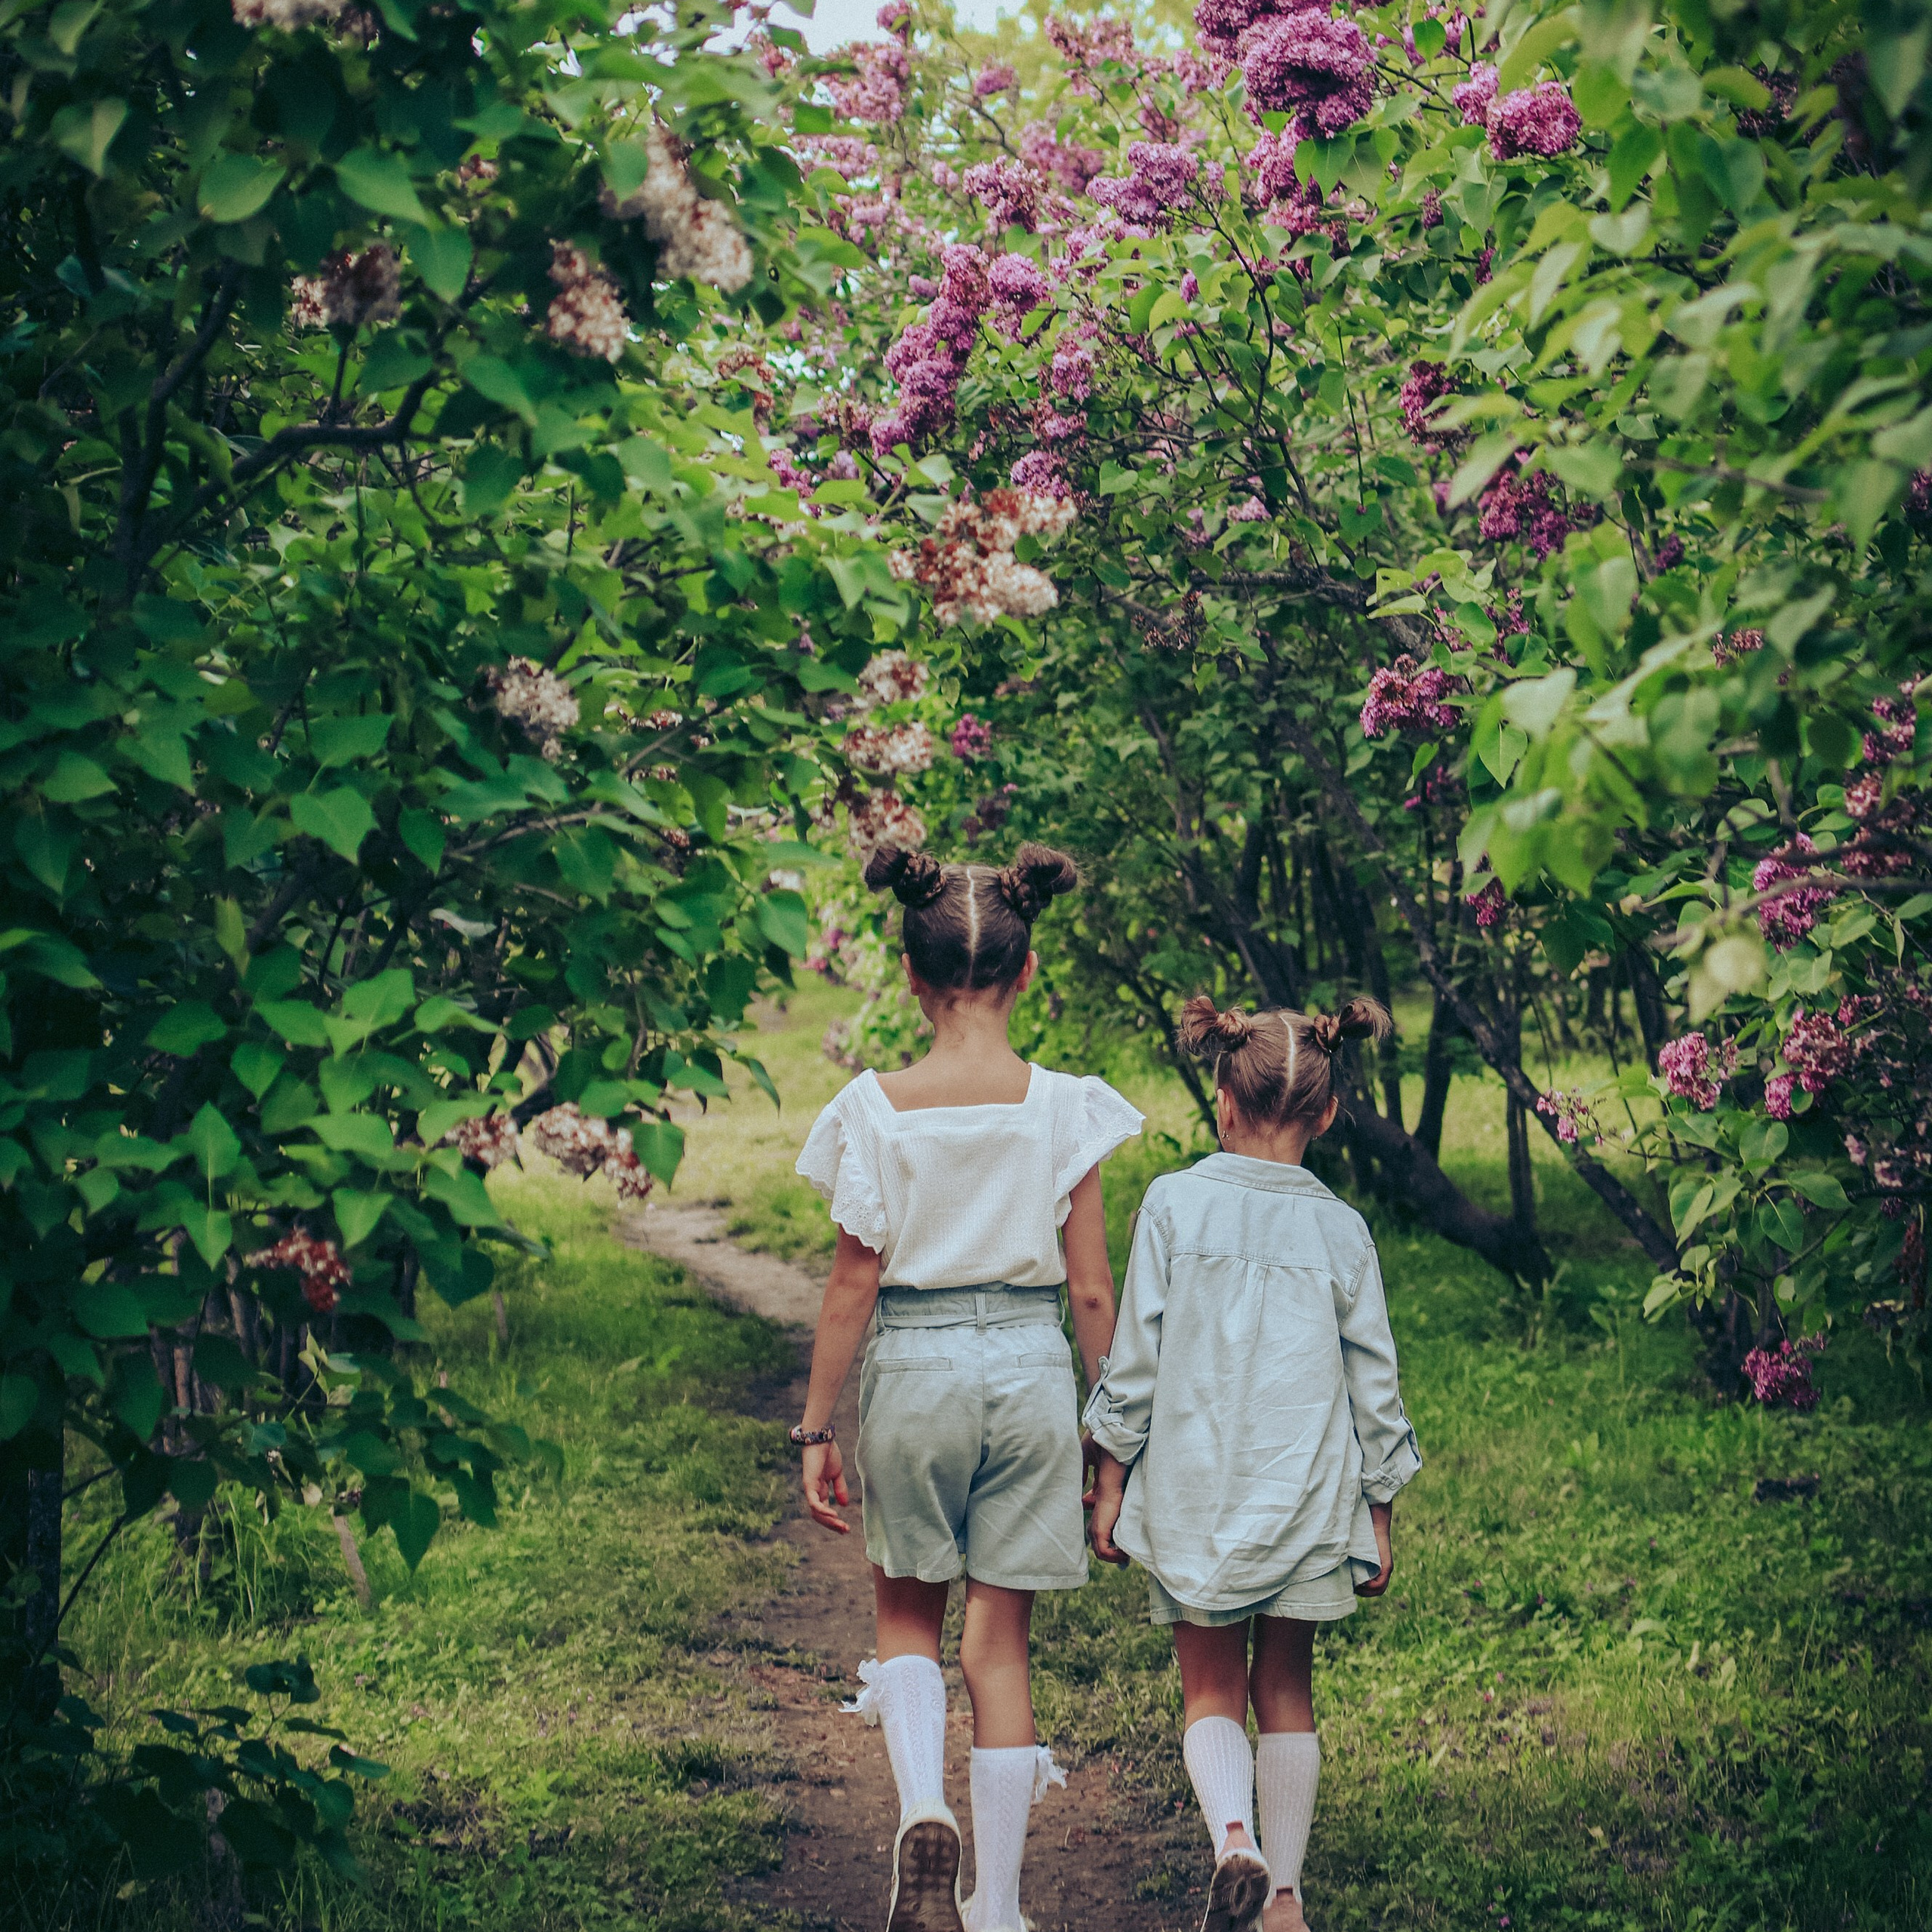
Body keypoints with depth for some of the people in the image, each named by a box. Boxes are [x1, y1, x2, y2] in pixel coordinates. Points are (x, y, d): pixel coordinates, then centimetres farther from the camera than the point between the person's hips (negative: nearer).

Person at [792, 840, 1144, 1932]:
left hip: (913, 1369, -1)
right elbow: (1092, 1290, -1)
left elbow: (854, 1288, -5)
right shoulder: (1065, 1108, -4)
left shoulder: (878, 1108, -7)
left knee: (909, 1615, 19)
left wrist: (817, 1432, 3)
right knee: (1003, 1639, 10)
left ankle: (925, 1812, -7)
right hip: (1031, 1368, 1)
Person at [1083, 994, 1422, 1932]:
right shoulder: (1340, 1231, -2)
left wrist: (1110, 1481, 6)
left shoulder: (1175, 1204, -7)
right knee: (1285, 1689, 14)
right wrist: (1379, 1520, 12)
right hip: (1305, 1495, 1)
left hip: (1193, 1491, -1)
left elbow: (1134, 1357, -4)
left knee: (1212, 1691, 8)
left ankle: (1233, 1837, -17)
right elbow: (1373, 1388, 3)